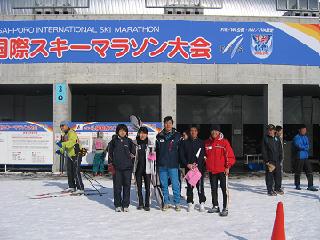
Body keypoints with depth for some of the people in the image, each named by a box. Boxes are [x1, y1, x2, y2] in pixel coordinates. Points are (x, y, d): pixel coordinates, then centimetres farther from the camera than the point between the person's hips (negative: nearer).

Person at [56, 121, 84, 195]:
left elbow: (71, 142, -34)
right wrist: (60, 151, 3)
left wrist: (62, 144, -43)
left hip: (76, 155, -10)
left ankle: (81, 189, -10)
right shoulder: (64, 135, 14)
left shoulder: (72, 133, -16)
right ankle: (72, 187, 28)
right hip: (69, 155, 10)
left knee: (76, 172, -13)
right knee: (69, 171, 15)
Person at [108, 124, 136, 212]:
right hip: (117, 167, -1)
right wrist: (111, 165, 1)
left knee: (127, 186, 3)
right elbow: (110, 153, 7)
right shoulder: (114, 141, 5)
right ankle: (118, 205, 10)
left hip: (127, 167, 1)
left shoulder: (129, 141, 8)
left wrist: (131, 162, 5)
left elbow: (133, 152, 14)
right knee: (117, 186, 1)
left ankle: (126, 205, 11)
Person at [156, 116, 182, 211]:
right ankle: (166, 202, 18)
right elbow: (157, 150, 13)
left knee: (175, 184, -2)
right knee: (164, 185, 8)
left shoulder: (177, 136, 2)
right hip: (162, 165, 3)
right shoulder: (159, 136, 8)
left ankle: (177, 203, 9)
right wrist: (157, 163, 8)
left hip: (173, 164, -2)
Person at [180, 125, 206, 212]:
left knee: (200, 186, -2)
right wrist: (187, 164, -8)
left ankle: (202, 203, 5)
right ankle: (190, 203, 12)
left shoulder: (201, 142, 7)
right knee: (189, 186, 5)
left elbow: (202, 155, -1)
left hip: (199, 167, -1)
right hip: (188, 168, 1)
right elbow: (182, 155, 5)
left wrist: (196, 164, -14)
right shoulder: (185, 142, 9)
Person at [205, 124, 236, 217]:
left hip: (222, 170, -5)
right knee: (213, 189, 14)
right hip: (211, 170, 5)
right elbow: (205, 155, 17)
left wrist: (228, 167, -11)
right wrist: (207, 165, 10)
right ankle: (215, 206, 26)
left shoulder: (224, 142, -6)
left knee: (224, 189, -2)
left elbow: (230, 155, -6)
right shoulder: (207, 142, 7)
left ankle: (225, 208, 3)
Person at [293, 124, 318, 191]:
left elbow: (308, 146, 8)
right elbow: (299, 146, -17)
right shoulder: (296, 137, -7)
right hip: (299, 157, -6)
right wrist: (306, 147, -4)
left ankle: (310, 186, 2)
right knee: (298, 172, 4)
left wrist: (303, 147, -11)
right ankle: (297, 185, 16)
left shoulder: (306, 137, 15)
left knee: (309, 171, 0)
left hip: (306, 157, 6)